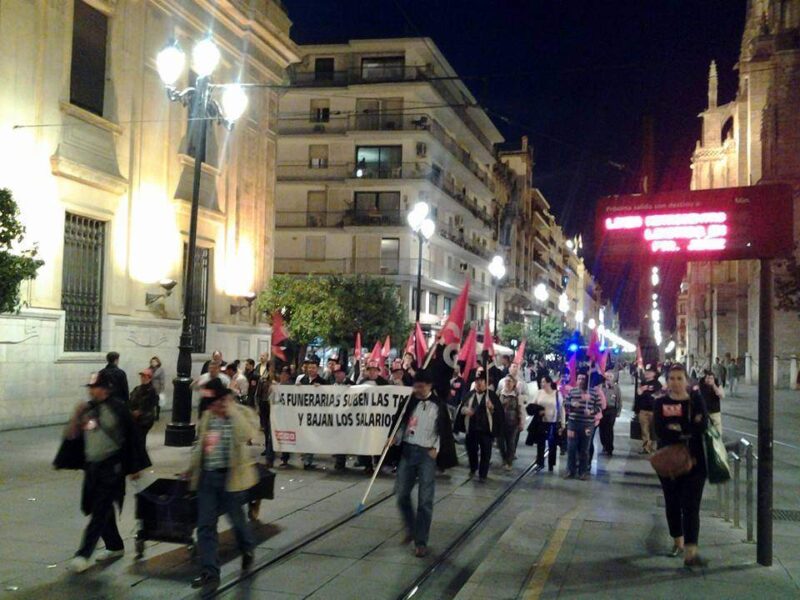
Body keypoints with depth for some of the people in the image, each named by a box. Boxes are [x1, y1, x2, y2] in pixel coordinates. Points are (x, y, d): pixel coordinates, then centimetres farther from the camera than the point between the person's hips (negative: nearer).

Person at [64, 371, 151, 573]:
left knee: (100, 511, -8)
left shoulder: (117, 408, -10)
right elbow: (71, 435, 7)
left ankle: (83, 555, -7)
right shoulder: (87, 409, 6)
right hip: (92, 466, 7)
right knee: (98, 509, 15)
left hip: (112, 467, -7)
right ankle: (115, 546, 32)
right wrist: (76, 415, -10)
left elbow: (132, 437, -7)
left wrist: (135, 467, -5)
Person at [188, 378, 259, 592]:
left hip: (230, 476, -5)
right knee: (205, 526, 2)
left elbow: (249, 435, -30)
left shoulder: (243, 414, -9)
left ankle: (247, 549, 42)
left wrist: (232, 410, -25)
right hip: (207, 477, 5)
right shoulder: (207, 417, 8)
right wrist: (192, 470, 17)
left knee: (237, 519, 12)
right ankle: (209, 573, 9)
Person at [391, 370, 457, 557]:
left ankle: (421, 542, 5)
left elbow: (443, 431, -1)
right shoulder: (409, 401, 5)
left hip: (426, 453, -4)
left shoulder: (438, 405, -4)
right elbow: (400, 422, 11)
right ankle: (411, 528, 30)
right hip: (407, 450, 4)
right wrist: (395, 438, -6)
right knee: (402, 494, 6)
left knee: (425, 499, -3)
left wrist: (436, 449, -12)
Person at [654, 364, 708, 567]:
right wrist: (688, 431, -17)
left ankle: (690, 552, -13)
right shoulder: (660, 403, 4)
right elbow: (660, 431, -12)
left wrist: (677, 429, -15)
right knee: (672, 503, 13)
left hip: (694, 462, -2)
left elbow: (701, 426, -13)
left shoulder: (696, 400, 3)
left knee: (691, 505, -9)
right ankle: (678, 542, 32)